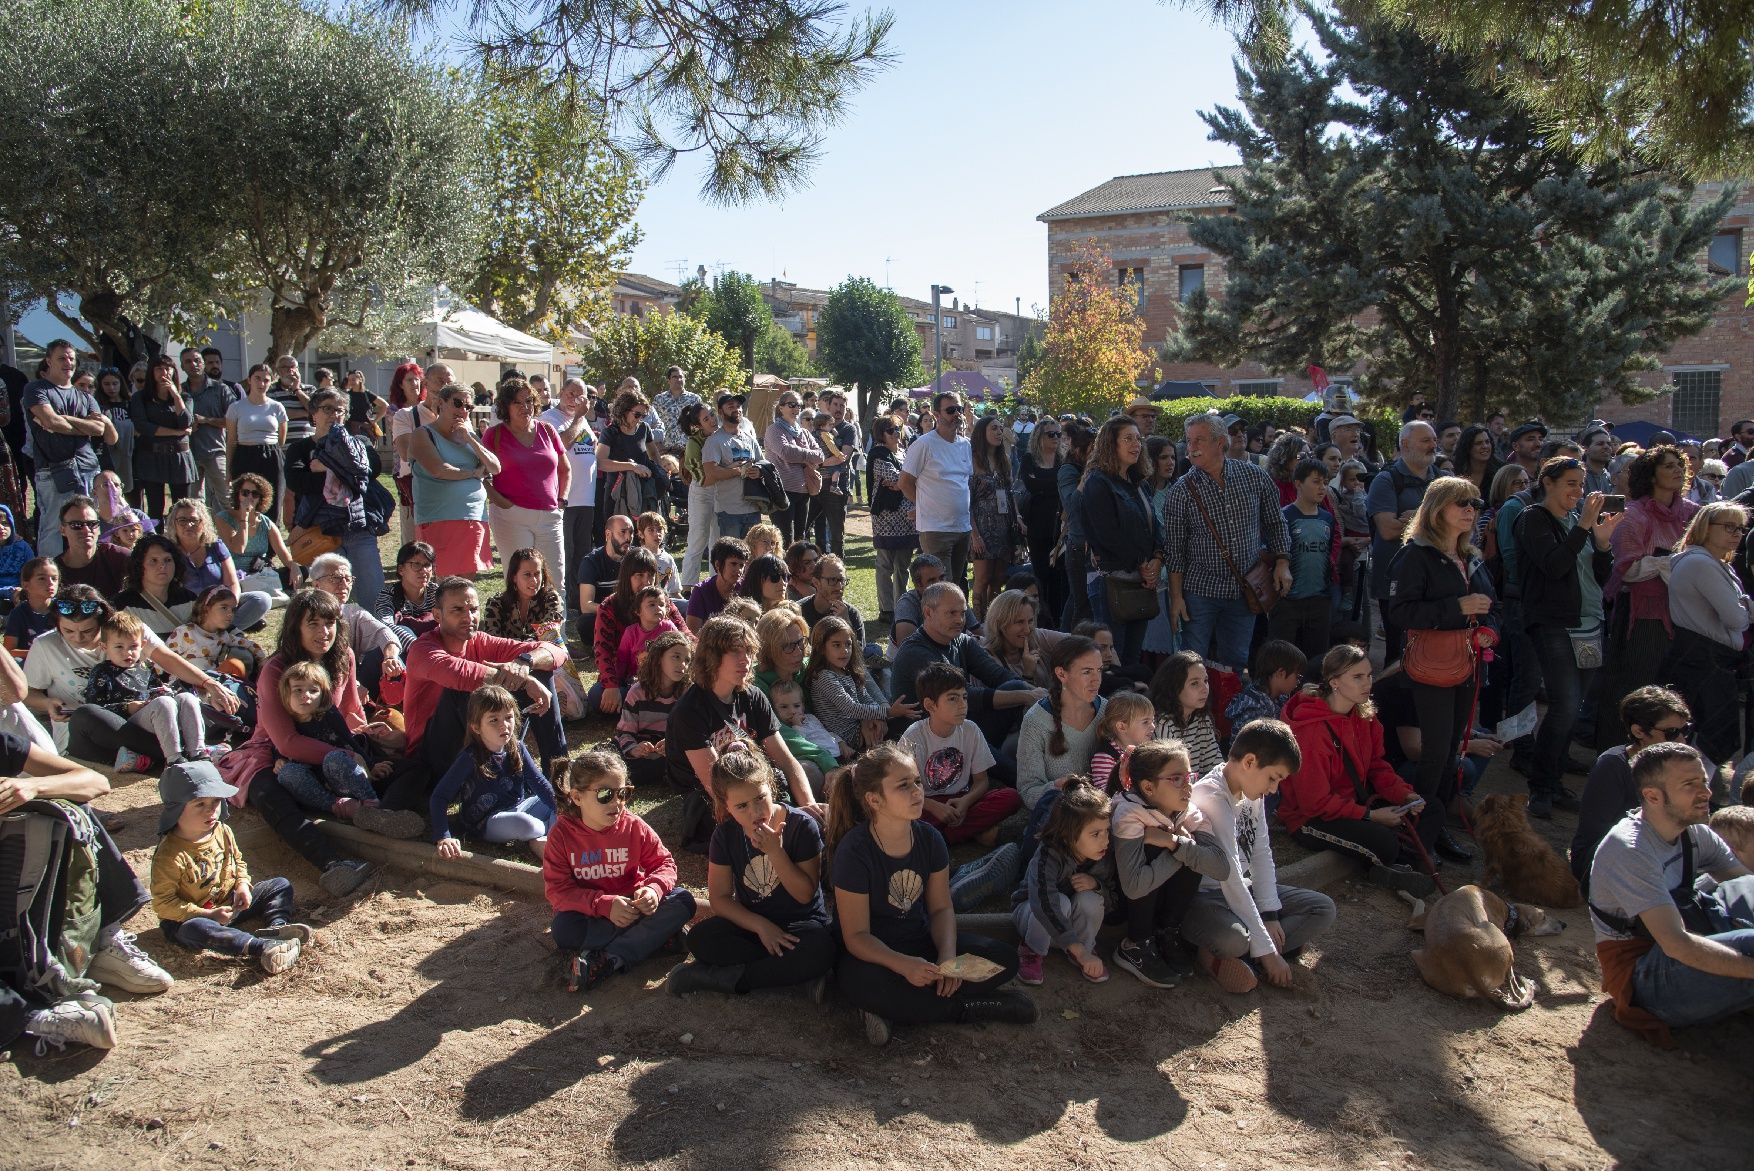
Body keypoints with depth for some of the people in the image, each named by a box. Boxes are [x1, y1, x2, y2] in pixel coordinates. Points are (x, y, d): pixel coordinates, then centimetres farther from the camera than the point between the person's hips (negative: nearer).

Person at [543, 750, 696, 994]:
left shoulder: (634, 826, -8)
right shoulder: (562, 833, -14)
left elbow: (664, 863, -1)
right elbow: (557, 889, -18)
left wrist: (654, 889, -25)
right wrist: (605, 905, -31)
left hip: (632, 903, 3)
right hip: (589, 912, -3)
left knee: (683, 900, -21)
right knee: (565, 929, -34)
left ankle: (605, 961, -27)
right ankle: (655, 935, -22)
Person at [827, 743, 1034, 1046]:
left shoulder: (929, 839, -6)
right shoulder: (854, 851, -22)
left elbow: (941, 908, 1)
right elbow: (857, 936, -21)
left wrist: (948, 957, -20)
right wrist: (903, 965, -38)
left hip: (921, 941, 6)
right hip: (873, 953, -6)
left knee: (1004, 960, -13)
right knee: (864, 985, -41)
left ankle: (894, 1012, -18)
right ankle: (969, 1008, -20)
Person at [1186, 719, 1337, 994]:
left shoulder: (1252, 791, 4)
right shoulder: (1210, 797, -24)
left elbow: (1261, 854, 6)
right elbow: (1230, 877, -26)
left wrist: (1270, 914, -7)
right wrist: (1267, 951, -25)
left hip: (1242, 891, 10)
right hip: (1203, 896, -10)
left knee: (1323, 909, -1)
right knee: (1233, 939, -40)